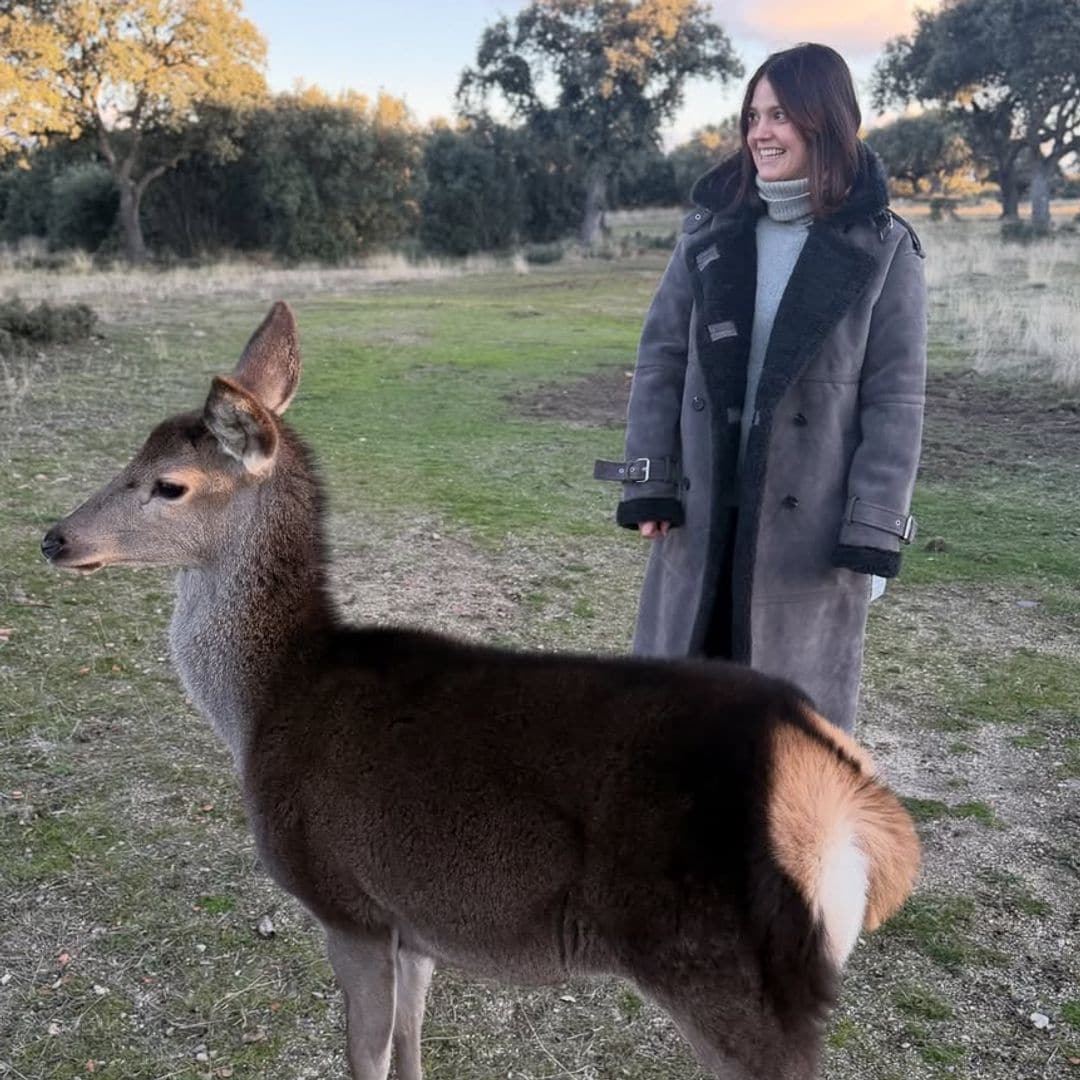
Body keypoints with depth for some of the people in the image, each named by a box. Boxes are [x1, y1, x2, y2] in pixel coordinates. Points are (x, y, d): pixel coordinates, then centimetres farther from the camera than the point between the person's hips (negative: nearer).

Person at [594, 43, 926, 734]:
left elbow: (896, 400, -6)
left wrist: (873, 534, -11)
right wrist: (649, 487, -3)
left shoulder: (884, 249, -4)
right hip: (703, 509, 3)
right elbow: (661, 359, 4)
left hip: (811, 520, -3)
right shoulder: (711, 232, 4)